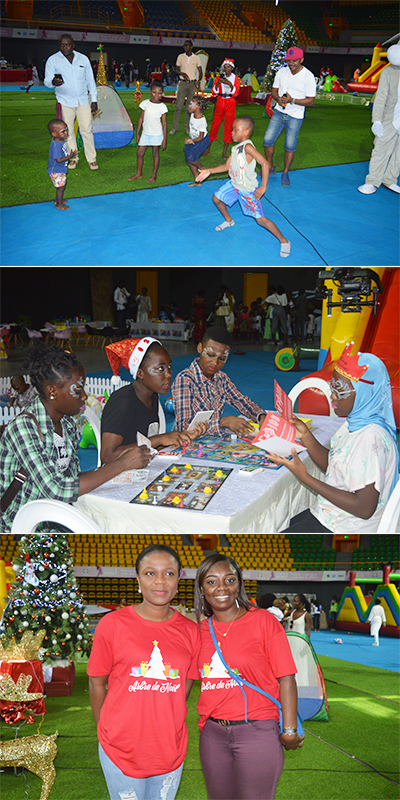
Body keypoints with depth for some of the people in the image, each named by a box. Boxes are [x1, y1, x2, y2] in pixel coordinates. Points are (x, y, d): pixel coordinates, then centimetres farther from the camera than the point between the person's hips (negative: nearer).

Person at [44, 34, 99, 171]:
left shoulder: (83, 59, 6)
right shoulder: (53, 60, -1)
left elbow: (90, 81, 12)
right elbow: (47, 81, -5)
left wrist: (94, 100, 9)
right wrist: (53, 82, -30)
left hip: (83, 101, 1)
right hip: (65, 102, -1)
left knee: (87, 130, -3)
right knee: (68, 131, 3)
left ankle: (91, 159, 6)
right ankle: (73, 158, 17)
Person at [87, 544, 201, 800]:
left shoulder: (190, 631, -1)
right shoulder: (112, 624, -9)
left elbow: (185, 687, 9)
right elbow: (97, 683, -1)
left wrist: (165, 725, 8)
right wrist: (106, 729, 6)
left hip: (171, 748, 3)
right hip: (122, 749, -3)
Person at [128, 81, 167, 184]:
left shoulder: (162, 107, -8)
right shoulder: (145, 103, 0)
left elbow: (164, 124, -6)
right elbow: (141, 118, 7)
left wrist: (165, 139, -7)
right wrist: (137, 133, 7)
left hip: (157, 134, -4)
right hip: (145, 133, 4)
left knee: (155, 154, 7)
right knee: (140, 153, 7)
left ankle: (154, 175, 20)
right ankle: (138, 173, 24)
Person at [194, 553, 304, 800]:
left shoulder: (263, 620, -7)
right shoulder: (201, 629, 6)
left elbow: (286, 678, -8)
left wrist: (289, 731, -12)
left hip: (257, 732, -4)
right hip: (213, 733, 5)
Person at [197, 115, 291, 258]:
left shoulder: (247, 147, -27)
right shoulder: (235, 148, 1)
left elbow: (264, 163, -32)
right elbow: (227, 166, 12)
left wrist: (263, 187, -31)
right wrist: (209, 171, 9)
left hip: (248, 190, -9)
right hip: (234, 185, 9)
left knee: (260, 219, -7)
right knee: (216, 198, 21)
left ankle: (283, 241, 5)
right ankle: (228, 221, 47)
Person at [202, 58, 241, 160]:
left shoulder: (236, 79, 3)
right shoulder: (219, 77, 5)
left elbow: (235, 93, -8)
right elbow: (213, 92, -1)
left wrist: (230, 84, -24)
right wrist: (218, 83, -19)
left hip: (230, 103, -1)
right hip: (220, 102, 1)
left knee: (228, 126, -2)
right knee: (214, 124, 1)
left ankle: (225, 151, 3)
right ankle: (208, 148, 7)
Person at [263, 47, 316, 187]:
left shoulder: (308, 76, -12)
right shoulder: (281, 72, 1)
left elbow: (310, 101, -11)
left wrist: (292, 100, -23)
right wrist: (278, 98, -13)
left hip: (295, 116, -4)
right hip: (279, 112, 4)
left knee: (290, 146, 1)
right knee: (268, 140, -2)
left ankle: (285, 173, 19)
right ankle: (270, 168, 18)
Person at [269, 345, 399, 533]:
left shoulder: (370, 438, -28)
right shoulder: (355, 422, 3)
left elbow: (364, 509, -28)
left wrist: (305, 478, -26)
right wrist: (305, 436, -2)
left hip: (340, 530, -9)